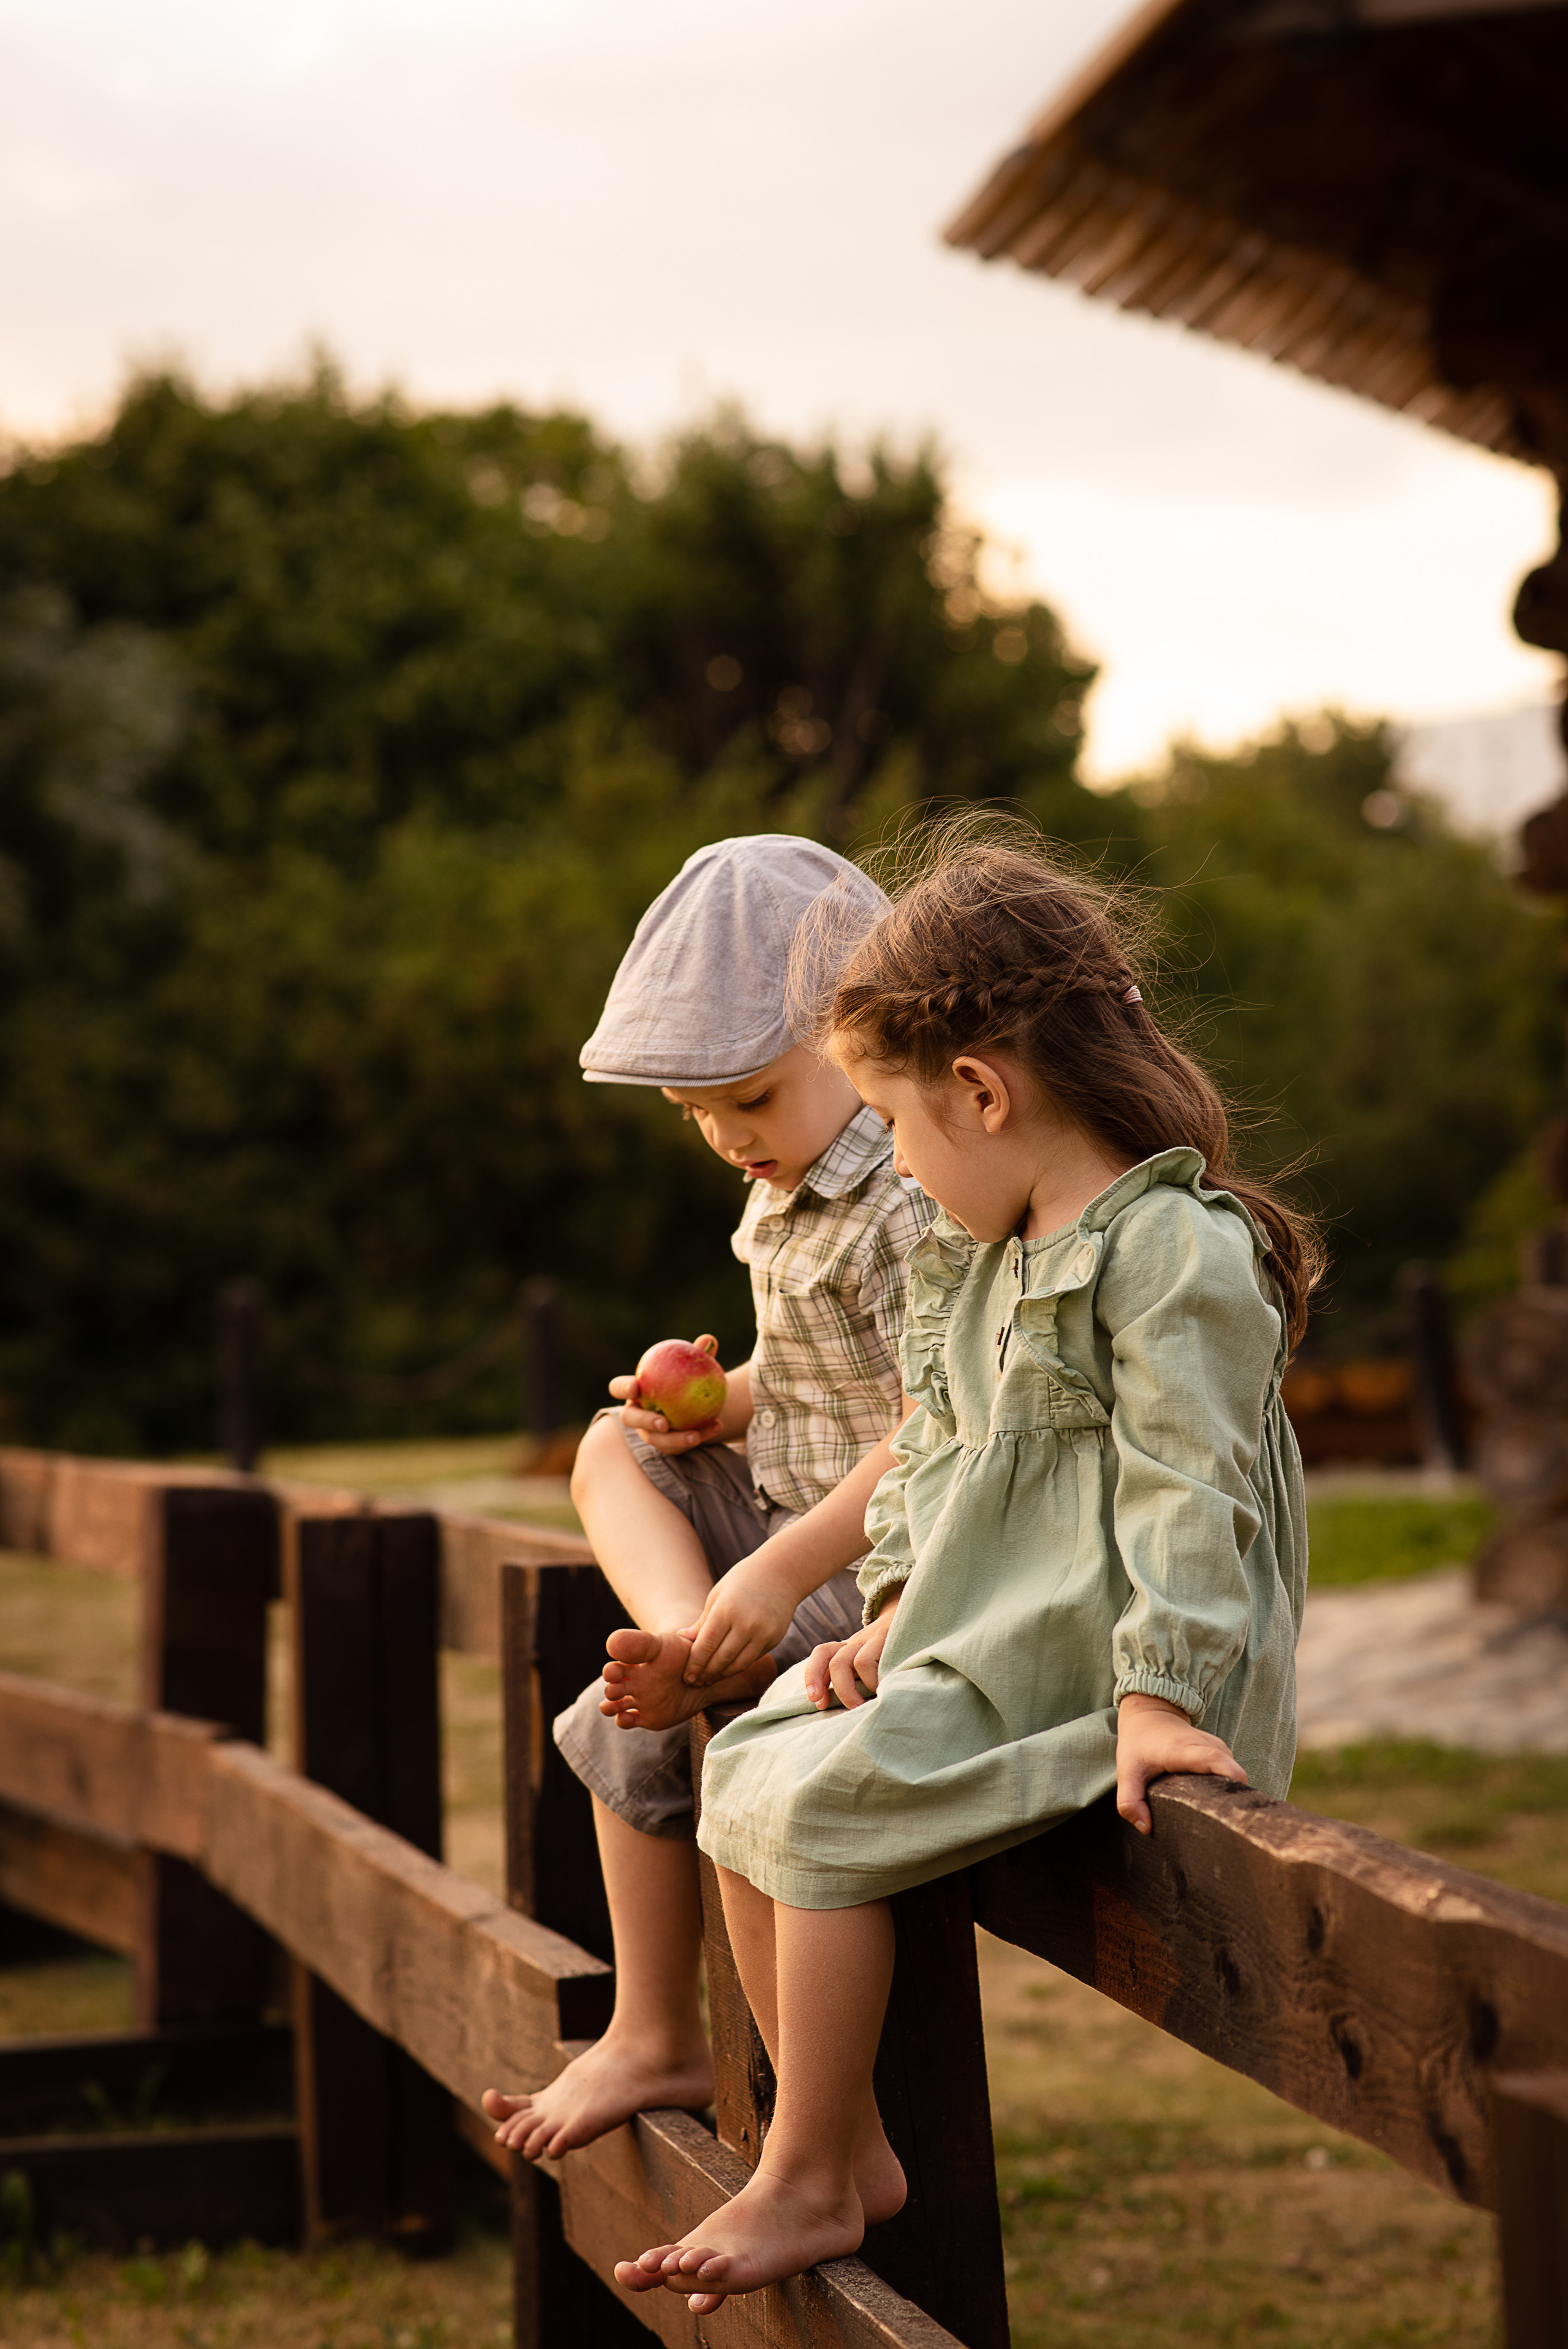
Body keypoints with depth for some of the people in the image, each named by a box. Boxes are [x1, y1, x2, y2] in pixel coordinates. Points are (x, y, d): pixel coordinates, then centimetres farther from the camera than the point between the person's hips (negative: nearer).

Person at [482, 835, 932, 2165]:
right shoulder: (802, 1185, 10)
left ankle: (659, 2041, -1)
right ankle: (684, 1637, -18)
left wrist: (780, 1575, -30)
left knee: (632, 1731, -13)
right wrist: (724, 1401, 0)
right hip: (804, 1508, 10)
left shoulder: (915, 1201, -21)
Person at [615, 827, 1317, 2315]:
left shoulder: (1178, 1250, -16)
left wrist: (1154, 1694, -27)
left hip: (1084, 1651, -10)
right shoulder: (978, 1257, 15)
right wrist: (892, 1618, 8)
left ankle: (810, 2185, -5)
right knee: (743, 1768, 2)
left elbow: (1185, 1485, -22)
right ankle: (844, 2146, 9)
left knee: (822, 1808, -20)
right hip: (975, 1631, 10)